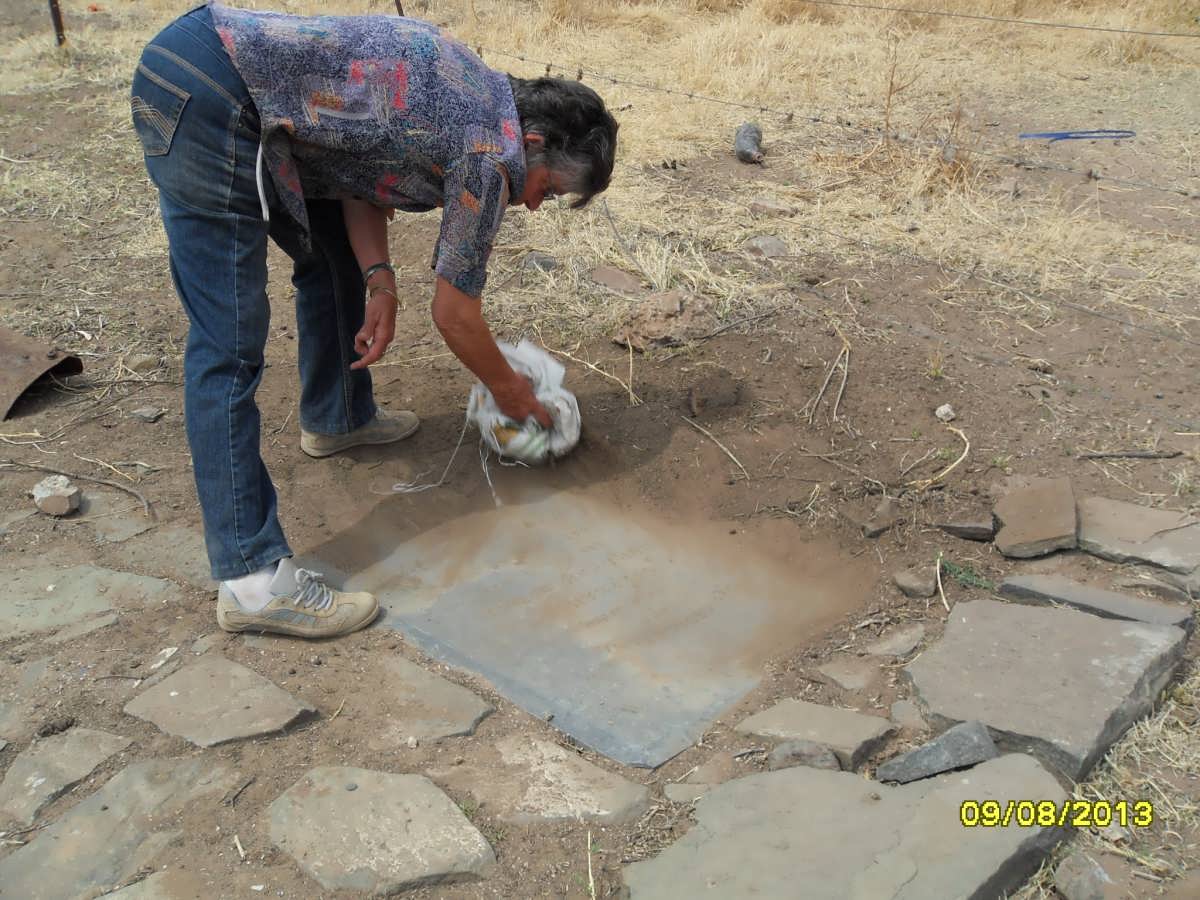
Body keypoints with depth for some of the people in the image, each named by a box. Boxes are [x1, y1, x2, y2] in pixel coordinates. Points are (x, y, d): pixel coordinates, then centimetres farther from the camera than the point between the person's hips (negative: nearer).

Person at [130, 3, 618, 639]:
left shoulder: (475, 95, 14)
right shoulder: (492, 155, -10)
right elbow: (455, 316, -1)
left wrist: (378, 280, 4)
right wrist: (509, 390, 16)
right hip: (205, 99, -10)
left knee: (333, 251, 22)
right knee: (229, 345, -12)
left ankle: (336, 418, 41)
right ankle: (252, 575, -8)